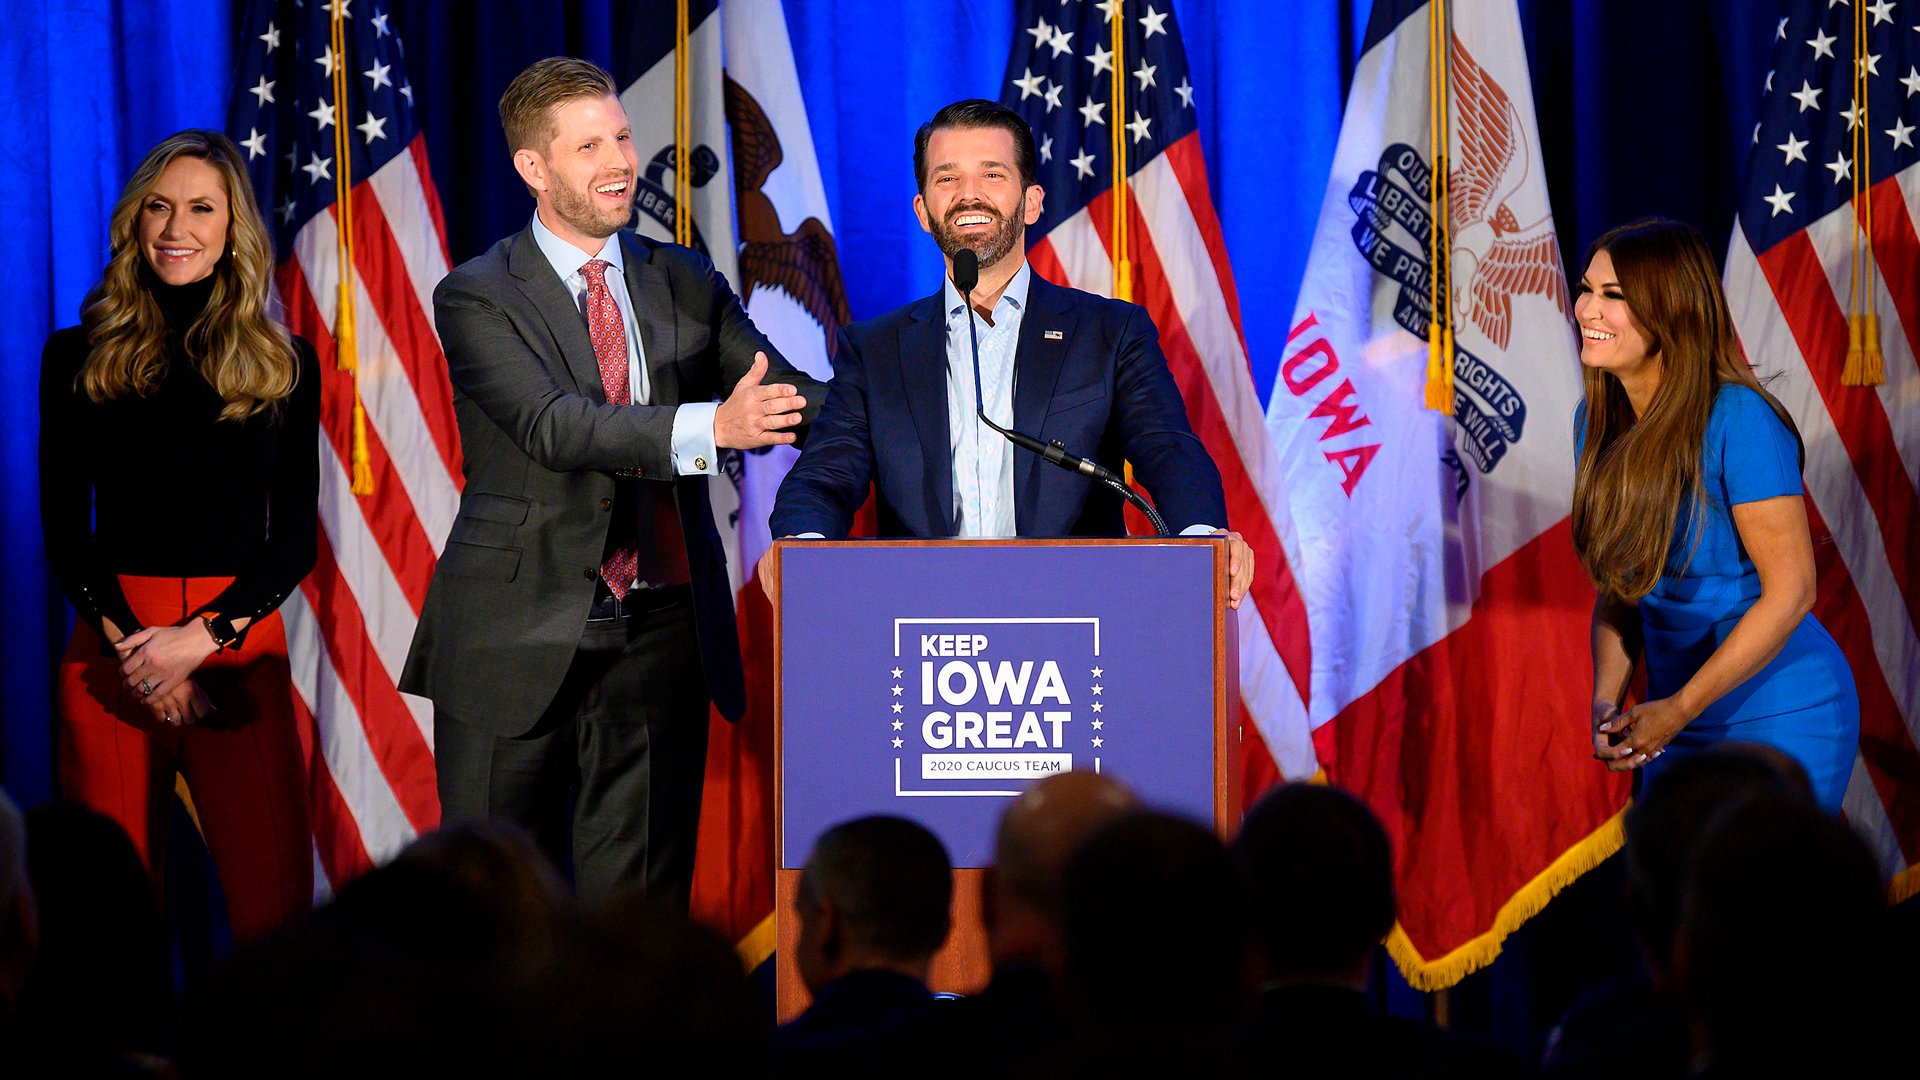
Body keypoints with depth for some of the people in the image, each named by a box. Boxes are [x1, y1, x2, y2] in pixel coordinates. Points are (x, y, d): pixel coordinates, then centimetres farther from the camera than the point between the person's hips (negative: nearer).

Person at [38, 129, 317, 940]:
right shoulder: (81, 357, 8)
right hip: (113, 648, 0)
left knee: (273, 907, -8)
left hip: (240, 648, 0)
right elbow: (63, 530, 5)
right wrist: (130, 643, -9)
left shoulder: (285, 365, 9)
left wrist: (202, 637, -9)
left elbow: (296, 538, 5)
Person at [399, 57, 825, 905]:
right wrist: (712, 428, -33)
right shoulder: (478, 299, -3)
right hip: (519, 638, -3)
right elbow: (553, 426, -19)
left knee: (638, 894, 5)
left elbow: (793, 401, 4)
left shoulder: (686, 284, 11)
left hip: (660, 637, 3)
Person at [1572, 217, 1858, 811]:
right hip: (1676, 719, 7)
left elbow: (1790, 591, -19)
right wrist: (1606, 701, -7)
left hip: (1782, 719, -7)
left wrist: (1679, 709, -19)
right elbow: (1618, 585, 9)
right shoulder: (1597, 422, 3)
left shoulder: (1740, 421, -19)